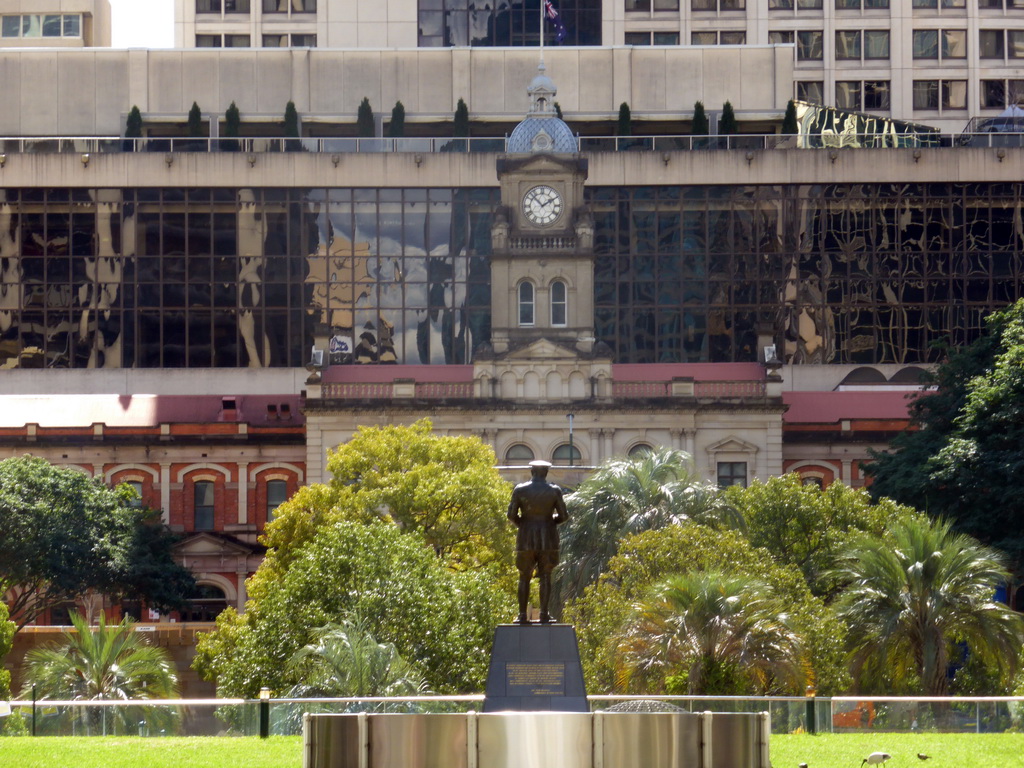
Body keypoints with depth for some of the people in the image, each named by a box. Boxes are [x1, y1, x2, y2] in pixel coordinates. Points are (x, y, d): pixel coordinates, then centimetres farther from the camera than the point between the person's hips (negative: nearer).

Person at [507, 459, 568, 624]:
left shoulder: (520, 490, -2)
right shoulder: (554, 491, -1)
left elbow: (511, 514, -2)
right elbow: (563, 515, 0)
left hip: (526, 537, 0)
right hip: (548, 538, 0)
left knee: (524, 577, 6)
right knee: (545, 576, 3)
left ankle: (522, 615, 1)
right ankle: (544, 614, -3)